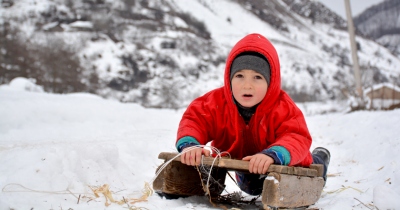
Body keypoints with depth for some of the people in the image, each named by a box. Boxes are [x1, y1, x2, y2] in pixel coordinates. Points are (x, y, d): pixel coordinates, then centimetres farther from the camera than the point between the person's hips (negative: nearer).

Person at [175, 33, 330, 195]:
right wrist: (189, 144, -50)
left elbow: (297, 139, -46)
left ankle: (318, 159, 39)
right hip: (245, 166, 3)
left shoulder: (282, 107, -37)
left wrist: (272, 155, -67)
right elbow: (194, 118, -27)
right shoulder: (217, 101, -29)